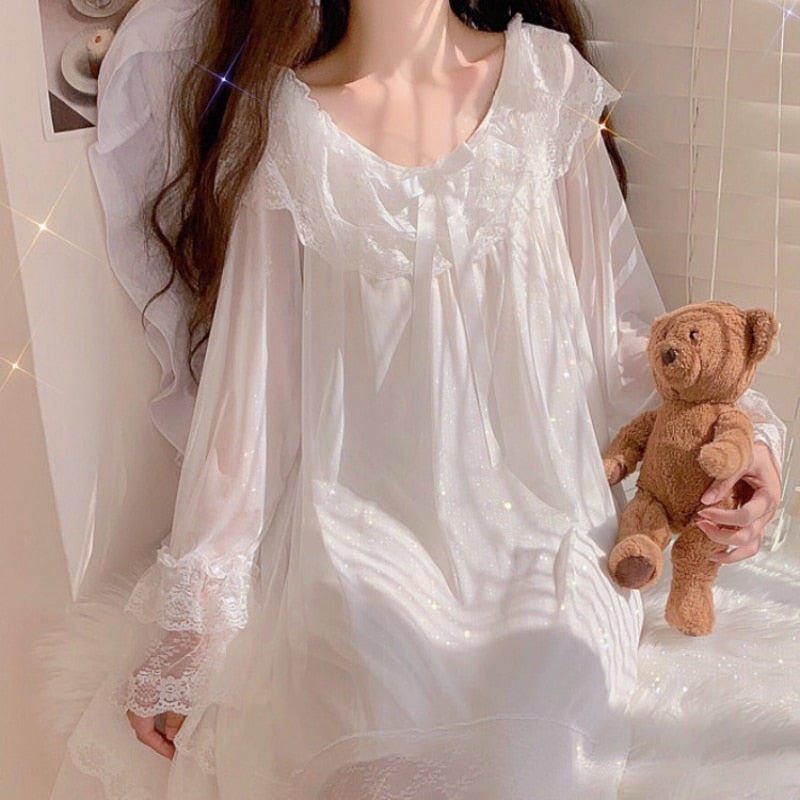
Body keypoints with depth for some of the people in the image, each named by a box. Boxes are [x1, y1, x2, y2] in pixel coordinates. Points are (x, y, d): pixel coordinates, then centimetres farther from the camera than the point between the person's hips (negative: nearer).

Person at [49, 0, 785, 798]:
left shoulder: (549, 79, 3)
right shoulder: (281, 123, -1)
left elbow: (611, 319, 8)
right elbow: (246, 380, 0)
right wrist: (189, 612, 2)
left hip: (539, 524, 2)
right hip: (362, 538, -1)